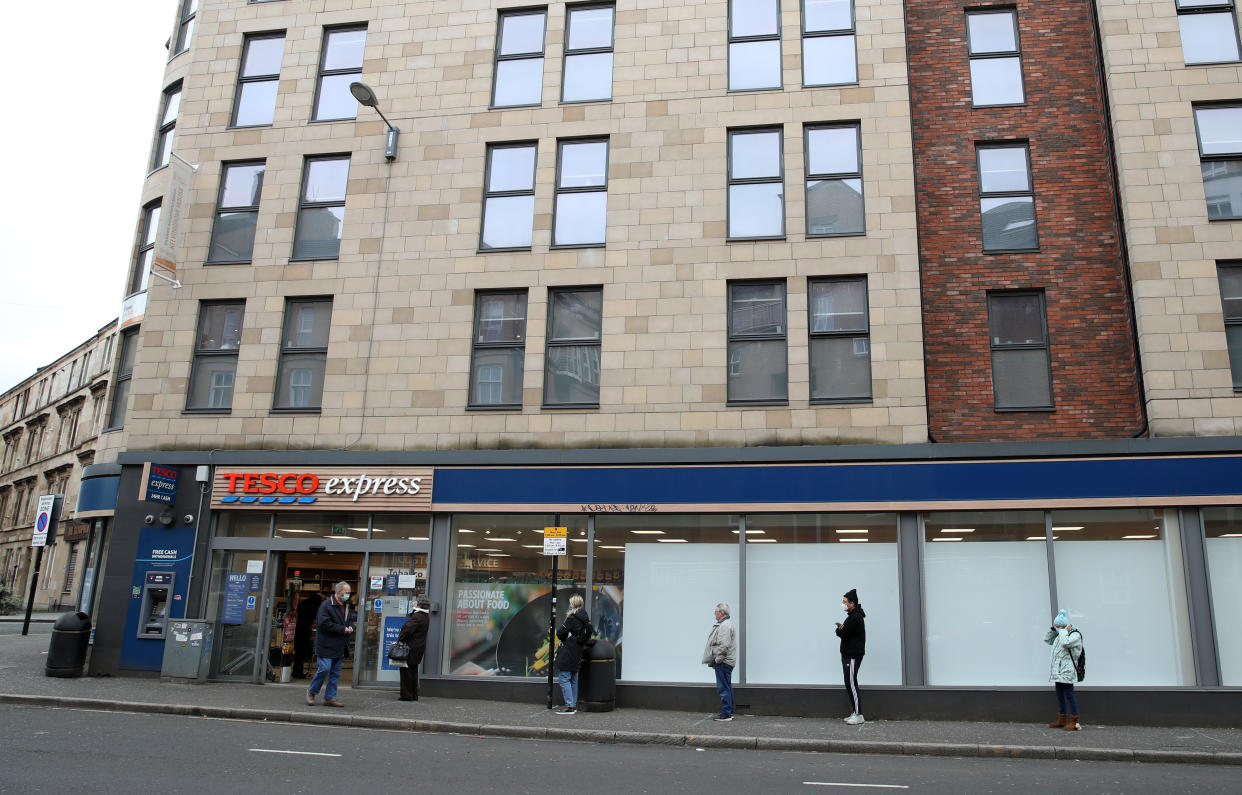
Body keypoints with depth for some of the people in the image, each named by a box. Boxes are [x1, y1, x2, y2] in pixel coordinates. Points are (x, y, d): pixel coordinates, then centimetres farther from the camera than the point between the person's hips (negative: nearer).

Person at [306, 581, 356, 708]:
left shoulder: (347, 607, 14)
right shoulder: (327, 605, -10)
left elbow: (350, 620, 26)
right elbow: (324, 623, -18)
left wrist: (350, 628, 1)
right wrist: (343, 629, -17)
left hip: (339, 647, 7)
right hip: (326, 645, -7)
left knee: (336, 672, 7)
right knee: (324, 669, -10)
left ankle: (330, 697, 13)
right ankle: (311, 692, 12)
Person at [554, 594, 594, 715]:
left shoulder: (572, 618, -16)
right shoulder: (585, 618, 9)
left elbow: (560, 633, -15)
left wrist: (559, 629, 9)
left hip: (568, 654, -9)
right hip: (577, 654, 9)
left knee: (564, 679, -4)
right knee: (573, 679, 16)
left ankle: (569, 706, -6)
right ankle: (574, 705, 20)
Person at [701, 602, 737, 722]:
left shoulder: (725, 626, -17)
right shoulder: (725, 624, 18)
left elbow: (724, 646, -24)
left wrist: (717, 659, -16)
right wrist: (716, 659, 18)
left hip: (723, 662, -11)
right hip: (726, 662, 11)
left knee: (723, 687, -7)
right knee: (727, 687, 14)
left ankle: (726, 714, -5)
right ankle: (729, 712, 20)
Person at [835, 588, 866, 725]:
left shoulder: (855, 617, -17)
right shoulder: (853, 615, 18)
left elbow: (842, 634, -21)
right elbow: (844, 633, 18)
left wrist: (839, 630, 1)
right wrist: (841, 628, -3)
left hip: (853, 656, -11)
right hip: (848, 654, 11)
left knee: (851, 683, -11)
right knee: (850, 684, 11)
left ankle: (858, 715, -8)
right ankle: (856, 713, 16)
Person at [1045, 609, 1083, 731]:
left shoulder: (1075, 635, -10)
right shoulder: (1060, 635, 17)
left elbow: (1065, 643, -27)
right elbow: (1047, 639, 27)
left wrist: (1063, 631, -15)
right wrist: (1053, 629, 15)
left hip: (1067, 671, -9)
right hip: (1058, 671, 9)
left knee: (1069, 694, -6)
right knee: (1060, 694, 14)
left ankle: (1074, 722, 0)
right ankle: (1061, 720, 23)